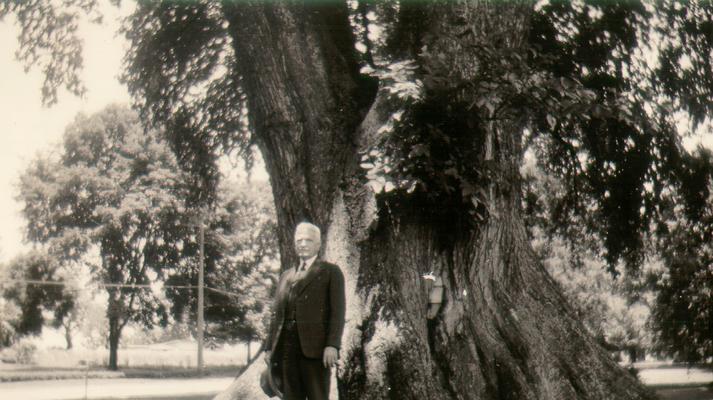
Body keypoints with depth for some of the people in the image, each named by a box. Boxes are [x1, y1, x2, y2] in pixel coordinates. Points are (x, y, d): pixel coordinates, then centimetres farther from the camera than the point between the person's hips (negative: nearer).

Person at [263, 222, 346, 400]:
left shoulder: (331, 272, 6)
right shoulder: (286, 275, 22)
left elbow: (337, 312, -3)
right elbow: (276, 313, 19)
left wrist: (332, 345, -14)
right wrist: (269, 347, 11)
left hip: (315, 347, -5)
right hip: (286, 347, 5)